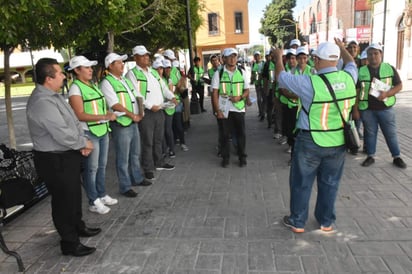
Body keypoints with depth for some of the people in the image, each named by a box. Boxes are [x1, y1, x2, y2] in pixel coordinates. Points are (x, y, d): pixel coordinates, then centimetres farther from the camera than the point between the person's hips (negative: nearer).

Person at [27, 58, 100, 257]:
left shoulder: (53, 95, 6)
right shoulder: (42, 102, -26)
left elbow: (72, 121, 10)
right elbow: (63, 135, -29)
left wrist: (83, 141, -5)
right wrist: (84, 143, -12)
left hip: (67, 155, 10)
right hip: (55, 160, -10)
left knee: (74, 194, 24)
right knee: (64, 200, 5)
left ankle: (78, 227, 46)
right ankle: (70, 243, 23)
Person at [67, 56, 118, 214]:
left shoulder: (93, 85, 13)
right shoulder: (75, 88, -11)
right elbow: (80, 115, -19)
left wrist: (109, 116, 4)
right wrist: (104, 117, -23)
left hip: (103, 131, 8)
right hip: (88, 133, -8)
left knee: (102, 165, 15)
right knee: (91, 168, 1)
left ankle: (102, 195, 29)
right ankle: (93, 201, 13)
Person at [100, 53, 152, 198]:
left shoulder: (125, 80, 14)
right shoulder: (106, 83, -11)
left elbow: (137, 97, 16)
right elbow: (115, 105, -19)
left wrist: (140, 113, 0)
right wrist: (133, 115, -16)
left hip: (133, 122, 8)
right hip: (121, 124, -8)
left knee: (135, 154, 20)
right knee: (123, 158, 2)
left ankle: (137, 178, 37)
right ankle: (125, 187, 14)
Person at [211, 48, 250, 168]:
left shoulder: (241, 72, 6)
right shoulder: (218, 73, -1)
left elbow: (247, 90, 10)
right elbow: (214, 93, -2)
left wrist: (240, 97, -12)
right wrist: (217, 111, -9)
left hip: (238, 108, 2)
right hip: (223, 109, -1)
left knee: (240, 134, 6)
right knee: (225, 134, 6)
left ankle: (242, 157, 21)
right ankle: (225, 157, 20)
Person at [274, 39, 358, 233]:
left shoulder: (309, 83, -21)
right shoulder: (349, 78, -5)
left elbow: (281, 77, -6)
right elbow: (351, 63, 20)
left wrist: (278, 58, 14)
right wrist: (342, 48, 39)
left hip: (311, 142, -4)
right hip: (338, 142, 5)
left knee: (302, 183, 12)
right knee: (330, 183, 18)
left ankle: (297, 222, 25)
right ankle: (326, 222, 32)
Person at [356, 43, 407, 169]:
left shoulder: (390, 68, 2)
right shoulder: (361, 71, 2)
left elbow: (399, 85, 1)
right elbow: (356, 90, 4)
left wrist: (387, 94, -17)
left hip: (385, 107, 0)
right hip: (366, 109, 0)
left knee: (391, 133, 7)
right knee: (370, 133, 10)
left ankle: (397, 157, 21)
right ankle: (370, 156, 22)